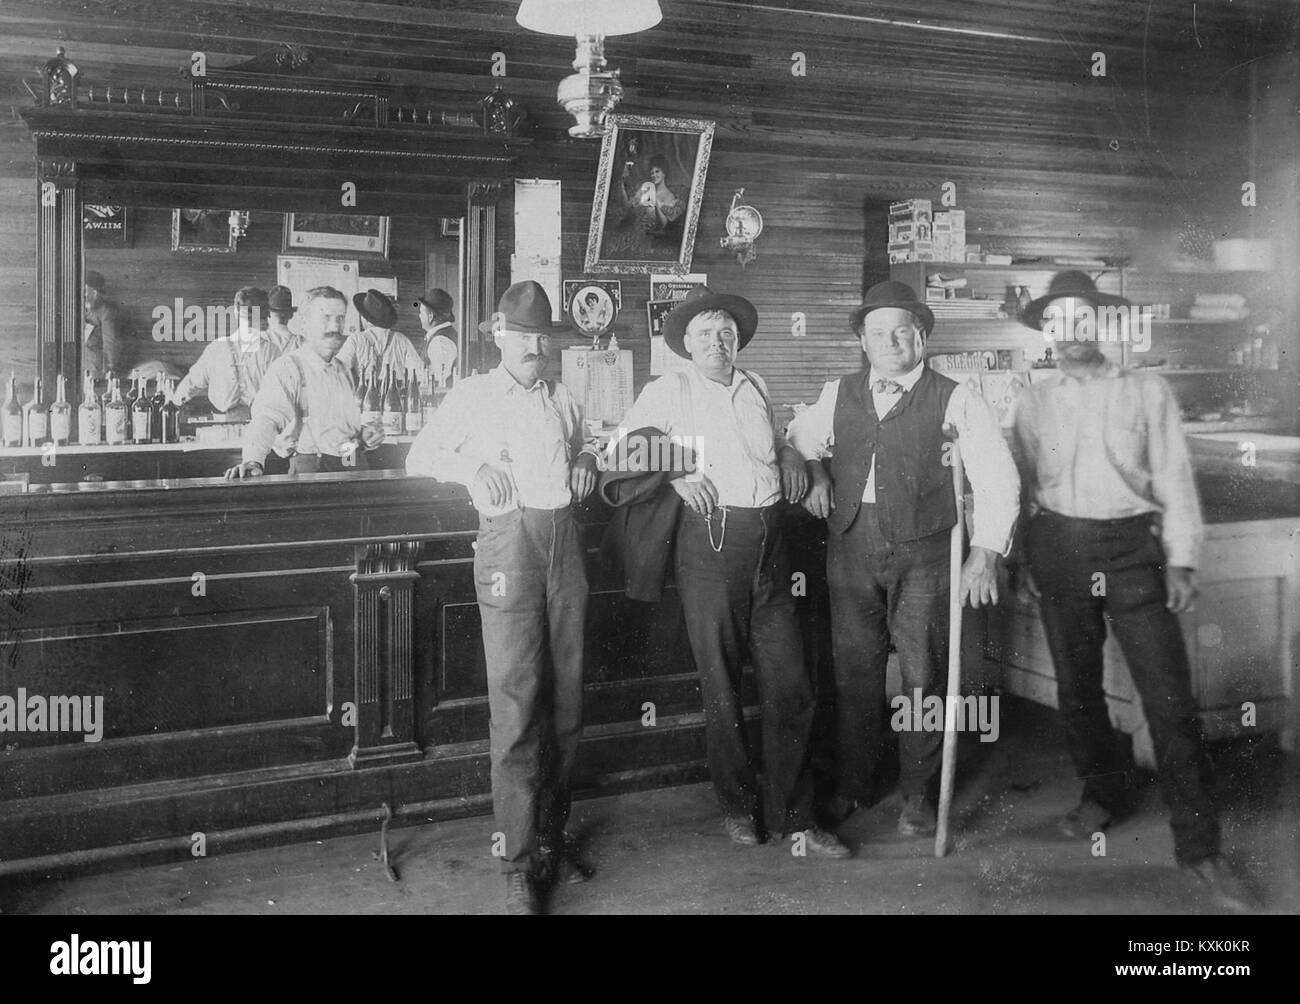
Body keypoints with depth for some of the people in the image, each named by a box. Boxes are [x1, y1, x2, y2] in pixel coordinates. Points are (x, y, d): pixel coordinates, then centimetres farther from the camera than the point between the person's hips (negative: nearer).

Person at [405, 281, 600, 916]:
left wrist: (586, 459, 11)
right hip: (508, 538, -4)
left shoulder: (562, 400, 20)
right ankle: (521, 862, 0)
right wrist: (471, 465, -8)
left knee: (566, 699, 6)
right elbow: (418, 457, 9)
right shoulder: (472, 395, 9)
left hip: (565, 538, 5)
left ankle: (553, 833, 21)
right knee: (516, 704, -7)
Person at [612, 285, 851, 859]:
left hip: (769, 541, 4)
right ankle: (738, 804, 23)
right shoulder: (670, 391, 4)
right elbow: (620, 446, 3)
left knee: (789, 683, 2)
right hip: (711, 538, -4)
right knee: (721, 683, 5)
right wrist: (673, 473, -8)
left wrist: (788, 454, 13)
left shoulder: (755, 388, 18)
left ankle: (791, 816, 13)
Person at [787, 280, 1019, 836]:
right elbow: (796, 441, 27)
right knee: (854, 669, 9)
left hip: (922, 555, -3)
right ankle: (852, 784, 26)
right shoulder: (837, 396, 10)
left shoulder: (954, 400, -1)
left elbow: (998, 477, -4)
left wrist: (985, 553, -12)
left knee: (923, 675, 3)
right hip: (850, 548, 3)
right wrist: (815, 475, 8)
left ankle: (919, 794, 20)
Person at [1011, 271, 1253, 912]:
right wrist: (1024, 562, 6)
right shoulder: (1033, 402, 9)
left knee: (1169, 696, -7)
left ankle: (1198, 847, 0)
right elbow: (1023, 485, 11)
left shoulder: (1147, 392, 5)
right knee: (1076, 686, 10)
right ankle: (1104, 793, 33)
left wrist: (1181, 561, -3)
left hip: (1132, 546, -2)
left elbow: (1173, 477, 3)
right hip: (1058, 547, 2)